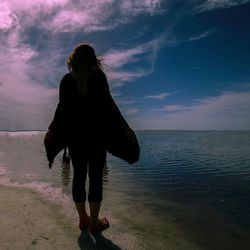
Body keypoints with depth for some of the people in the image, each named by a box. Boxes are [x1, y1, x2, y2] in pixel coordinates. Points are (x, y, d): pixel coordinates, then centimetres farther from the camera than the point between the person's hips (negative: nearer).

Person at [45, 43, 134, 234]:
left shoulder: (67, 79, 7)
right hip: (97, 133, -3)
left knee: (79, 175, 10)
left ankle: (83, 219, 21)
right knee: (96, 176, 2)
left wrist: (52, 129, 16)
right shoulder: (98, 76, -1)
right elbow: (107, 103, -8)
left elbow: (63, 107, 4)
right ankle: (94, 222, 10)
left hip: (74, 133, 4)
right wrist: (124, 127, -5)